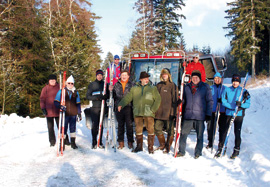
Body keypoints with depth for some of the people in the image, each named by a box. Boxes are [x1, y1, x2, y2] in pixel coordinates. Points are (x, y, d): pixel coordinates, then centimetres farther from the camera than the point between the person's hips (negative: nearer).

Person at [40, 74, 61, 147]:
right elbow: (42, 99, 5)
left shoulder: (59, 87, 4)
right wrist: (43, 108, -3)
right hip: (49, 111, 1)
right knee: (50, 127, 8)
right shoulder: (45, 88, 4)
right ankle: (52, 141, 18)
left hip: (58, 111, -1)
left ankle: (64, 140, 12)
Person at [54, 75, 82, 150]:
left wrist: (79, 113, 11)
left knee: (73, 128, 10)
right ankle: (62, 143, 8)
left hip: (73, 114, 3)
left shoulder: (76, 92, 10)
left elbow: (78, 104, 14)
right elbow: (56, 102, 0)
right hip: (64, 114, -3)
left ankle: (73, 142, 20)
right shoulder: (61, 91, 1)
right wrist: (60, 106, -20)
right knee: (63, 128, -2)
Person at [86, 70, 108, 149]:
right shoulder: (91, 85, 8)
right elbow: (87, 96, 4)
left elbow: (108, 95, 11)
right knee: (94, 125, -5)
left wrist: (104, 96, -12)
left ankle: (100, 142, 11)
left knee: (101, 125, 3)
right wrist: (96, 97, -12)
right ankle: (94, 142, 4)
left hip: (103, 107, 1)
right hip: (94, 107, -1)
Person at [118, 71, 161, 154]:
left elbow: (158, 99, 2)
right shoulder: (134, 88, 12)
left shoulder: (153, 88, 7)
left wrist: (153, 109, -8)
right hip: (137, 113, 2)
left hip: (148, 113, -2)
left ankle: (150, 147, 8)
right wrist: (121, 104, -7)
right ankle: (139, 146, 20)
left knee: (150, 129, -2)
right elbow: (127, 97, 8)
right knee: (138, 130, 8)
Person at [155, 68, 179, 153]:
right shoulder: (158, 85, 12)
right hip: (158, 113, 5)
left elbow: (175, 100, -5)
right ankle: (162, 144, 25)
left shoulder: (172, 86, -2)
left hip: (168, 113, -5)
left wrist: (174, 112, -10)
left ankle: (168, 146, 17)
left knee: (170, 130, 3)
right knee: (157, 129, 7)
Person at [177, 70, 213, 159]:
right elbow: (183, 99, 19)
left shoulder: (205, 87, 2)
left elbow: (210, 101, 2)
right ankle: (181, 151, 15)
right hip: (188, 115, 2)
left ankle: (198, 152, 19)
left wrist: (208, 114, -3)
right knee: (183, 133, 3)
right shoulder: (187, 87, 11)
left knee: (199, 135, 6)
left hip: (200, 115, -2)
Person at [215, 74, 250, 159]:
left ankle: (236, 150, 13)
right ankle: (220, 148, 13)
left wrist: (241, 104, -20)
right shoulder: (227, 90, 6)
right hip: (228, 114, 1)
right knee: (224, 131, 2)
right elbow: (224, 102, -3)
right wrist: (233, 107, -14)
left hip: (239, 114, -1)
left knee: (237, 132, 0)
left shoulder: (244, 91, 3)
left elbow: (248, 104, 0)